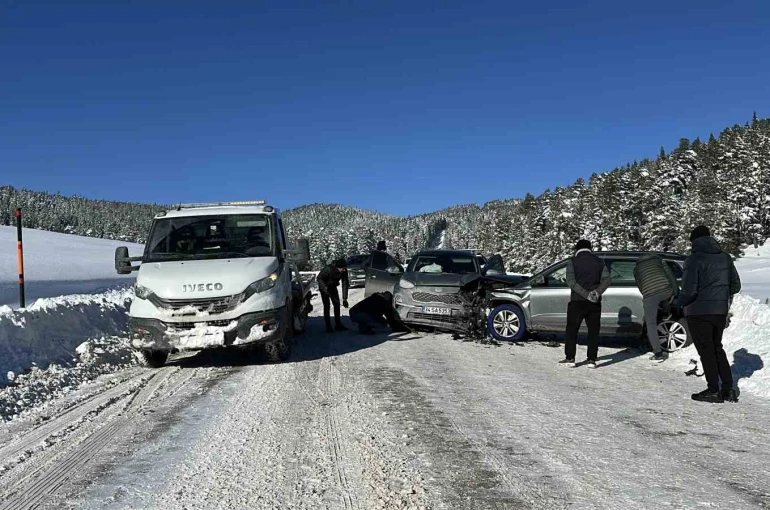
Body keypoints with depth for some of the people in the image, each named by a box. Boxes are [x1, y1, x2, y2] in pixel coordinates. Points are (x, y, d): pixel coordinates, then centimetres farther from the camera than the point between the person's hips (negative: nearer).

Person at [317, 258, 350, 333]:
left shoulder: (344, 271, -20)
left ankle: (338, 325, 12)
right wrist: (325, 288, -35)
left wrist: (344, 299, -18)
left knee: (337, 304, 3)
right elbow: (319, 278, -22)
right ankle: (328, 326, -7)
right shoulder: (329, 269, -34)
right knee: (327, 306, -11)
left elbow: (345, 285, -15)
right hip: (324, 287, -5)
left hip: (333, 287, 5)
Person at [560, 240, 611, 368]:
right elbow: (606, 280, -4)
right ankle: (591, 360, 4)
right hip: (595, 303, 2)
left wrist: (586, 294, -18)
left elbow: (571, 281, -14)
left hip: (577, 301, -2)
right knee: (593, 331, 8)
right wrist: (597, 292, -15)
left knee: (572, 330, 7)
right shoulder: (599, 262, 9)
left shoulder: (573, 261, 0)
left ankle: (570, 358, 4)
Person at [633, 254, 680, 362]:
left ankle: (658, 354, 0)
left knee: (651, 324, 4)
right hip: (666, 291, 2)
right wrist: (675, 292, 12)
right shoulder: (658, 260, 27)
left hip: (649, 295, -2)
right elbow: (670, 275, 15)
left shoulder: (636, 268, 27)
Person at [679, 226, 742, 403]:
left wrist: (681, 302, -3)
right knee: (717, 348, 19)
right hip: (720, 311, 7)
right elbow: (736, 285, 11)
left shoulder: (694, 259, -15)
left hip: (699, 312, -7)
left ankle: (713, 390, 5)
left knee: (706, 351, 2)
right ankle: (728, 388, 18)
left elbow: (689, 290, -22)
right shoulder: (725, 258, 7)